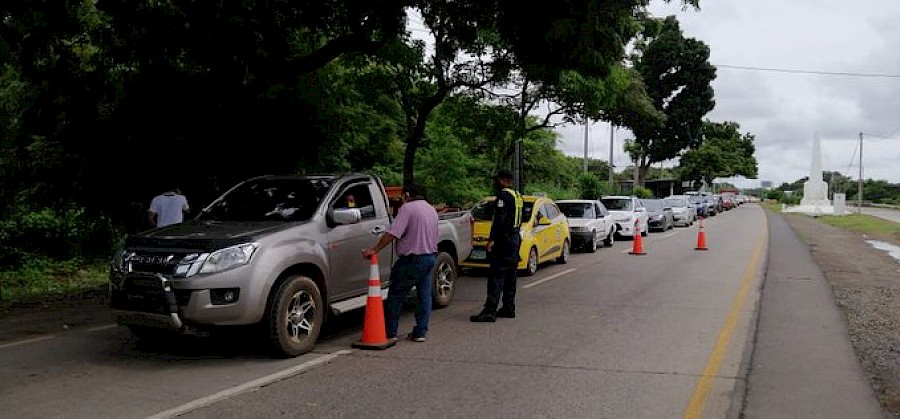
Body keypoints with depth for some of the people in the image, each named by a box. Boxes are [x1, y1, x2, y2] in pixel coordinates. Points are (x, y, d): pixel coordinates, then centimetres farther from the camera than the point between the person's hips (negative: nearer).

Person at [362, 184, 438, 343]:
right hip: (431, 256, 8)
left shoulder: (407, 208, -12)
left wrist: (374, 250, -20)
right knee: (424, 295, 10)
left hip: (413, 258, -8)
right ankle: (420, 332, 12)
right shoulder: (432, 210, 15)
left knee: (396, 294, 1)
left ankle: (390, 332, 3)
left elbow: (392, 233, -21)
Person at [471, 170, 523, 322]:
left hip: (504, 240, -10)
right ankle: (509, 308, 20)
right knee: (510, 276, 15)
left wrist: (492, 239, -22)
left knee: (497, 275, -13)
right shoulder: (517, 196, 16)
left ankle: (490, 311, -17)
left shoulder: (503, 195, -13)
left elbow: (499, 220, -21)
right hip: (515, 238, 10)